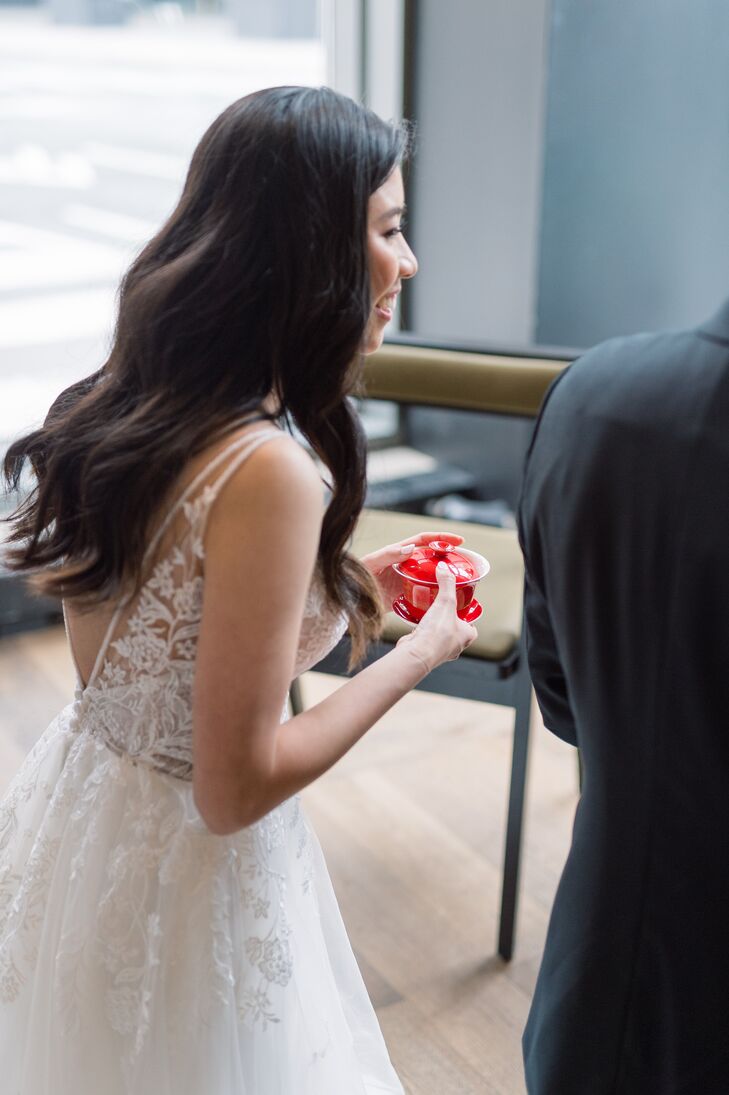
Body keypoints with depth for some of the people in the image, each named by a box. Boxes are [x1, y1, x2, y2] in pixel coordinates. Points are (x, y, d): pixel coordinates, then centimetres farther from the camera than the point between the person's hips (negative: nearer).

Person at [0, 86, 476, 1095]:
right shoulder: (268, 472, -29)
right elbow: (236, 787, -24)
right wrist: (419, 652, -14)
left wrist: (340, 587, 7)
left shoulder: (129, 405, -4)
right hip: (182, 871, -8)